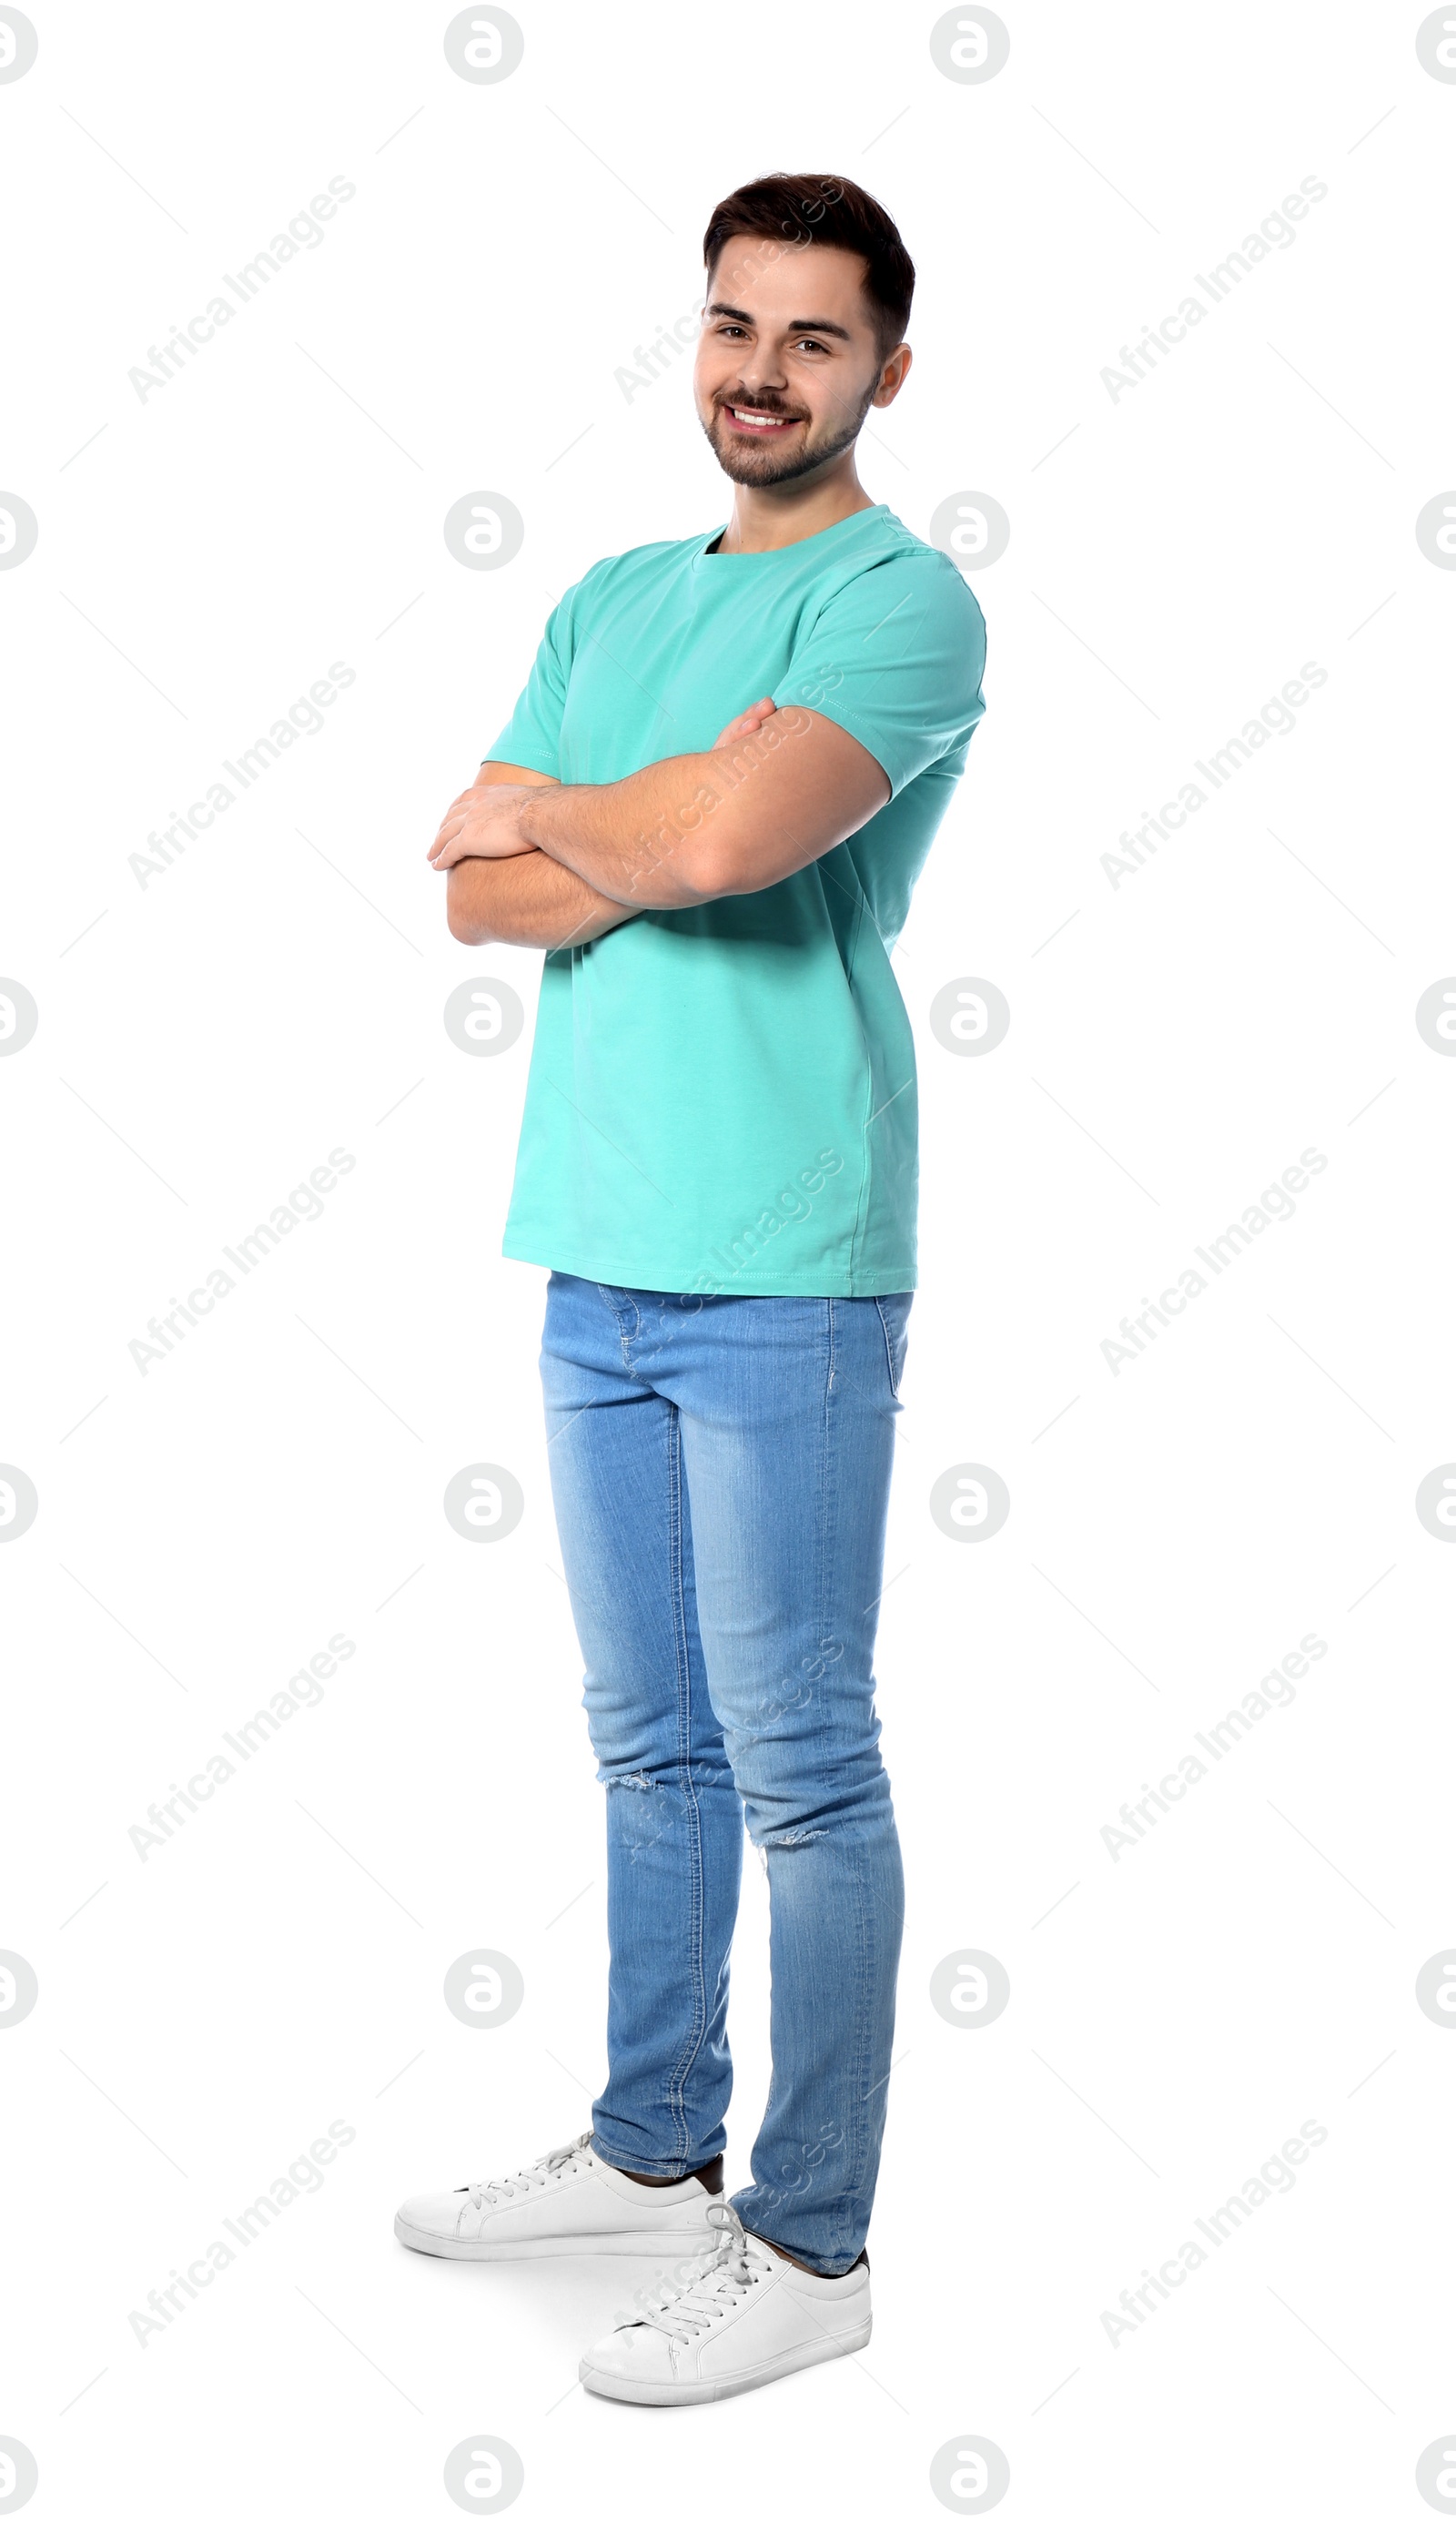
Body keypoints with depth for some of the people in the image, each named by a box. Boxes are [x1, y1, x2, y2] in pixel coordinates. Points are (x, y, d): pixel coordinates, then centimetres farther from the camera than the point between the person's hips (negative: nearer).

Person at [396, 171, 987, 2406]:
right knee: (654, 1745, 17)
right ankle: (654, 2153, 33)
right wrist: (664, 841, -10)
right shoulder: (615, 599, 17)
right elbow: (477, 892, 7)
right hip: (597, 1252, 7)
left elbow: (730, 834, -23)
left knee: (800, 1771, 0)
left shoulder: (899, 597, -6)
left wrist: (544, 808, -4)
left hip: (779, 1274, -7)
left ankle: (809, 2249, 12)